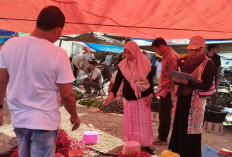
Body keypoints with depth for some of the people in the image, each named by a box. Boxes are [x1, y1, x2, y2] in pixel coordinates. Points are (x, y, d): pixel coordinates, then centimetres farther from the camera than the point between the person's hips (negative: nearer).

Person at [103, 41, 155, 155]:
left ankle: (147, 144, 14)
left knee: (144, 121, 2)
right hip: (129, 98, 1)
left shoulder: (145, 63, -4)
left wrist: (150, 95, -3)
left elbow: (150, 80, 2)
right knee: (130, 122, 5)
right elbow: (117, 81, -4)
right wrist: (111, 95, -15)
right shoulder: (122, 65, -3)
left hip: (143, 98, -1)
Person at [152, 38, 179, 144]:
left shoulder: (171, 57, -17)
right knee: (162, 115, 15)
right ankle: (161, 137, 24)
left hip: (167, 91, -9)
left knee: (164, 116, 0)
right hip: (164, 90, 9)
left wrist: (172, 92, -19)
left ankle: (162, 138, 12)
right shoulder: (165, 56, 15)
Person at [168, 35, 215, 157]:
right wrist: (176, 79, -10)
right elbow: (175, 78, 13)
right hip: (181, 99, 5)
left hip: (195, 102, -4)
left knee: (191, 132, -1)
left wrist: (187, 82, -22)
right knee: (178, 128, 9)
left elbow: (207, 86, -12)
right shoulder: (183, 61, 7)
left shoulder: (207, 63, -7)